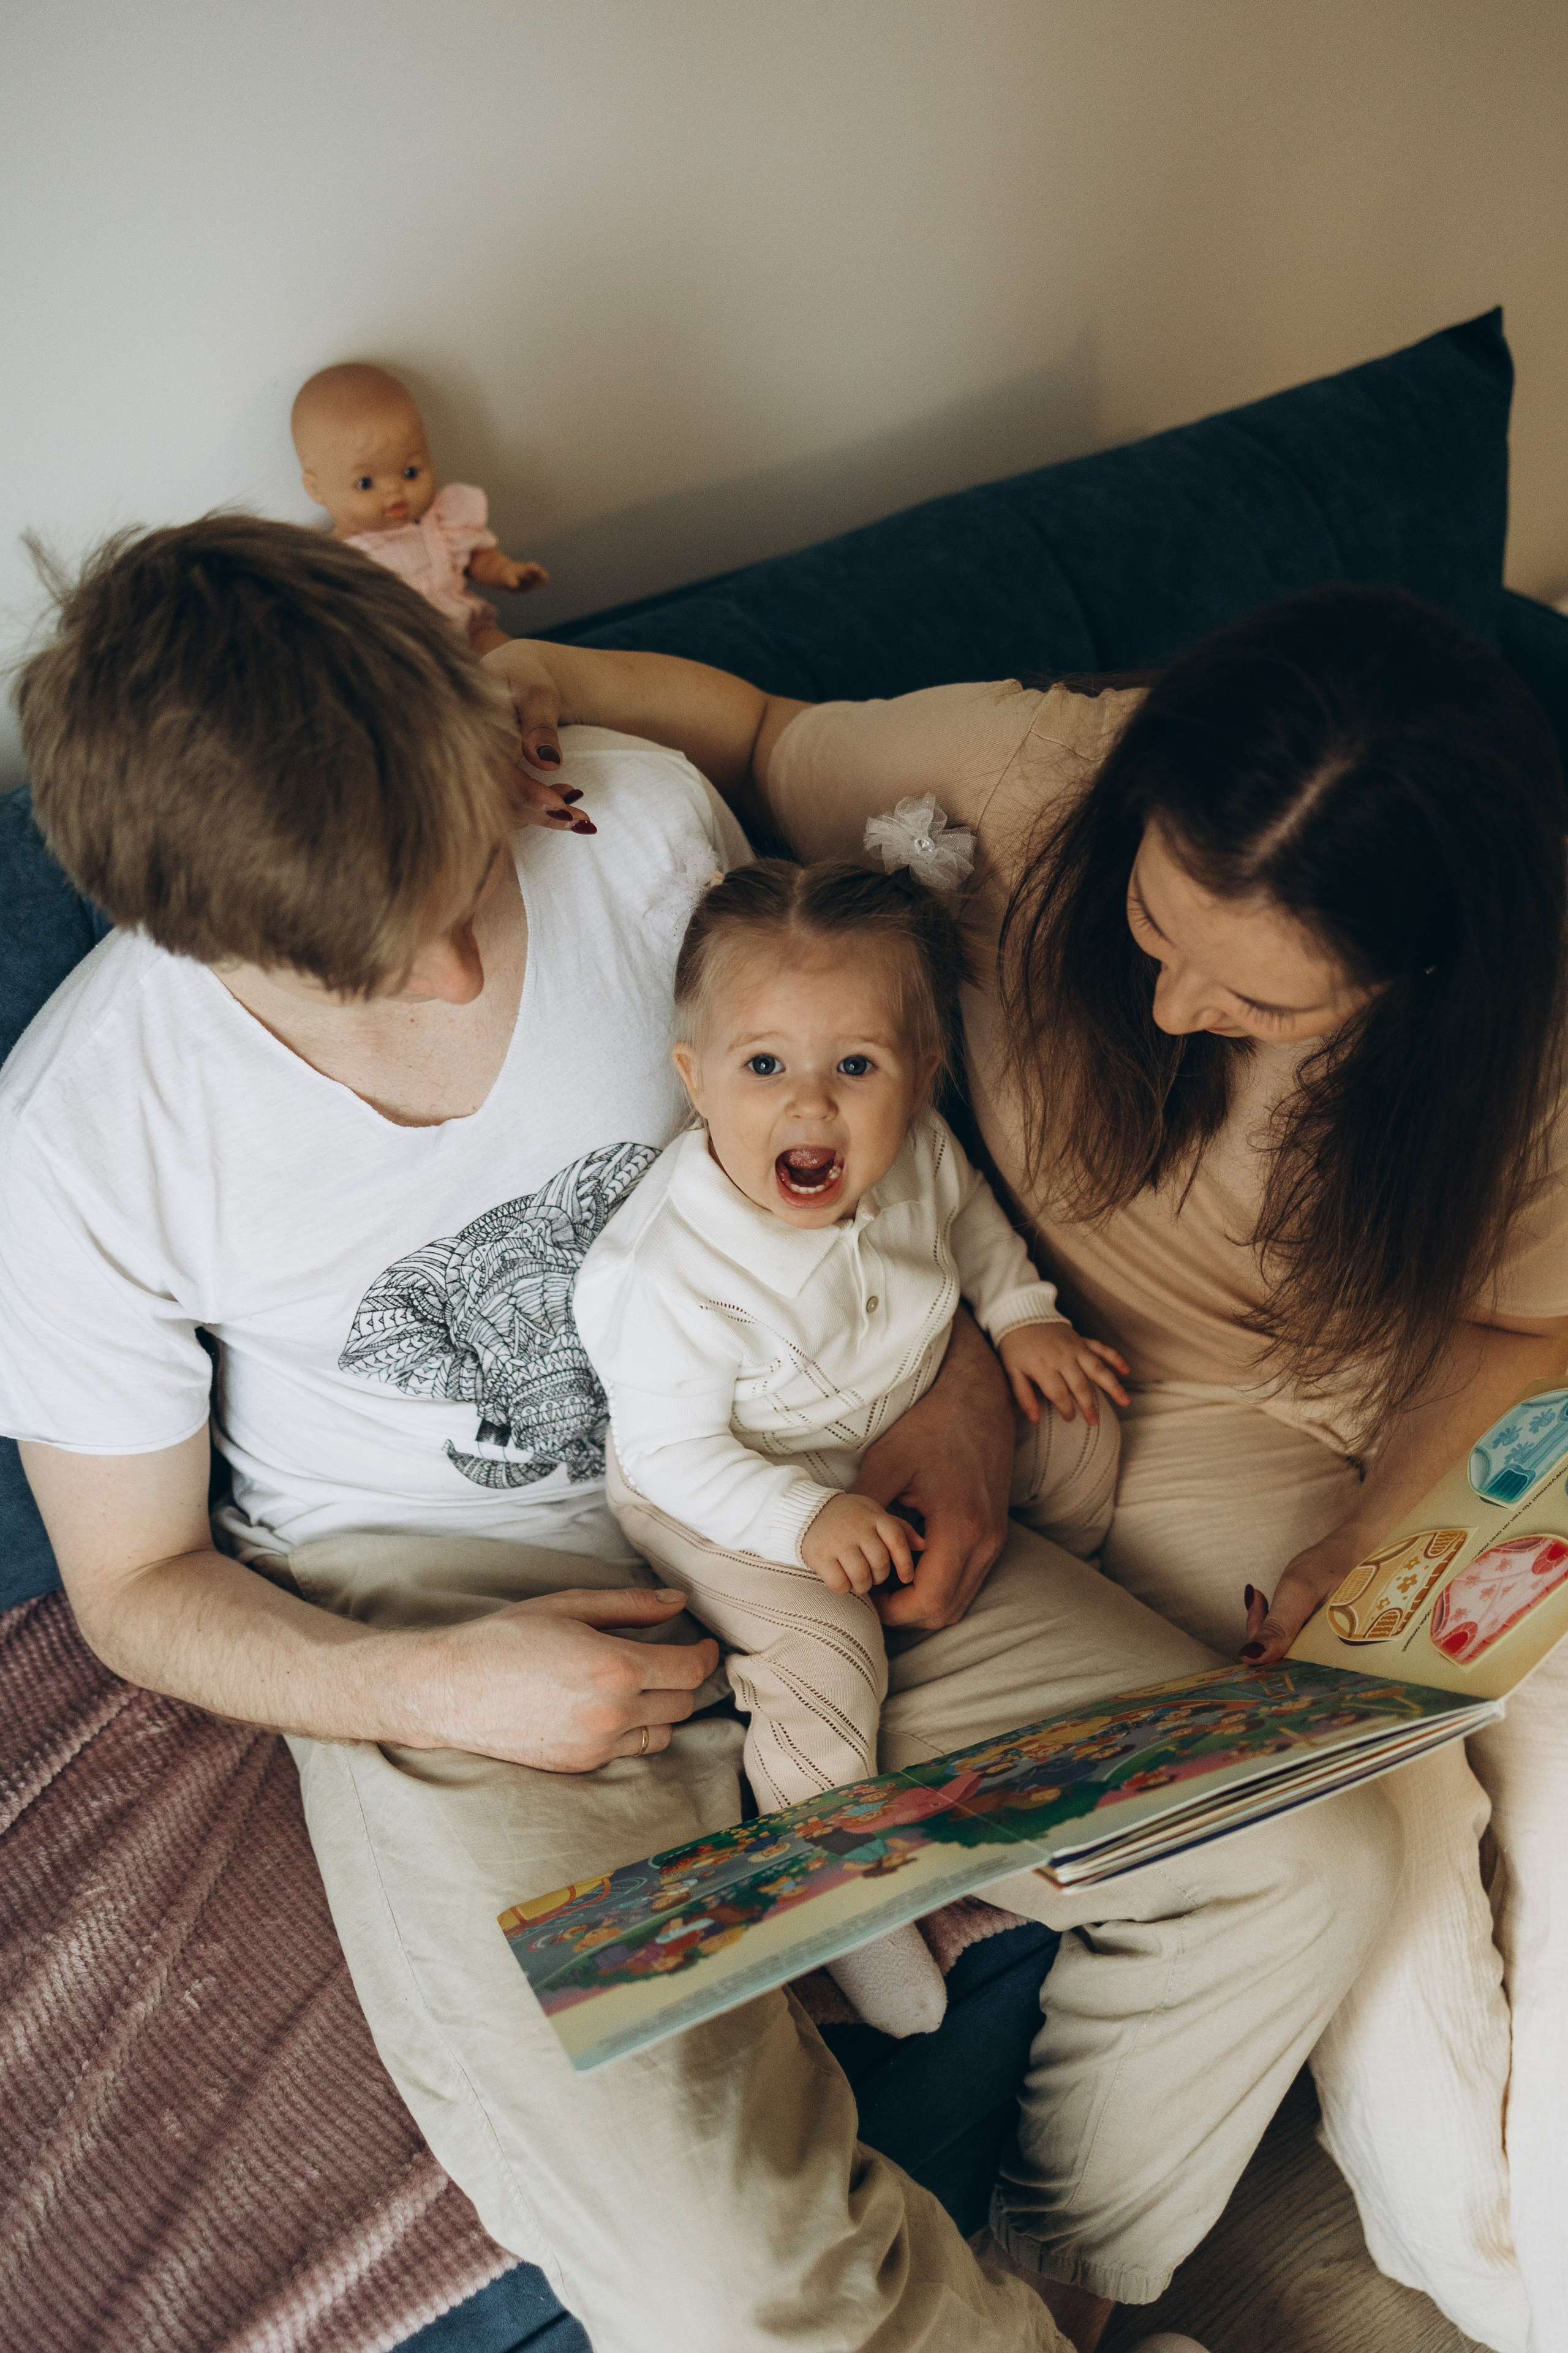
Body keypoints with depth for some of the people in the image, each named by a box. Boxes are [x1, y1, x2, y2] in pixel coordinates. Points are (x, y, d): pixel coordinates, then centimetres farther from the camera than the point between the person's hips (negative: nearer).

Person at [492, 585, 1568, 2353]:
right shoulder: (1026, 777, -27)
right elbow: (757, 735, -7)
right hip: (1198, 1410, -1)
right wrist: (544, 679, -26)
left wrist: (1374, 1544, -23)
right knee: (1380, 1813, -19)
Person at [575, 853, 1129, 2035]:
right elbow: (671, 1449, -26)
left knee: (1080, 1446, 11)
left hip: (912, 1420, 6)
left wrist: (1022, 1312, -2)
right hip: (727, 1495, -6)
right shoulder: (677, 1272, -37)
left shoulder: (915, 1149, -18)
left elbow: (971, 1212, 8)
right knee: (822, 1659, -22)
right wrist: (804, 1519, -32)